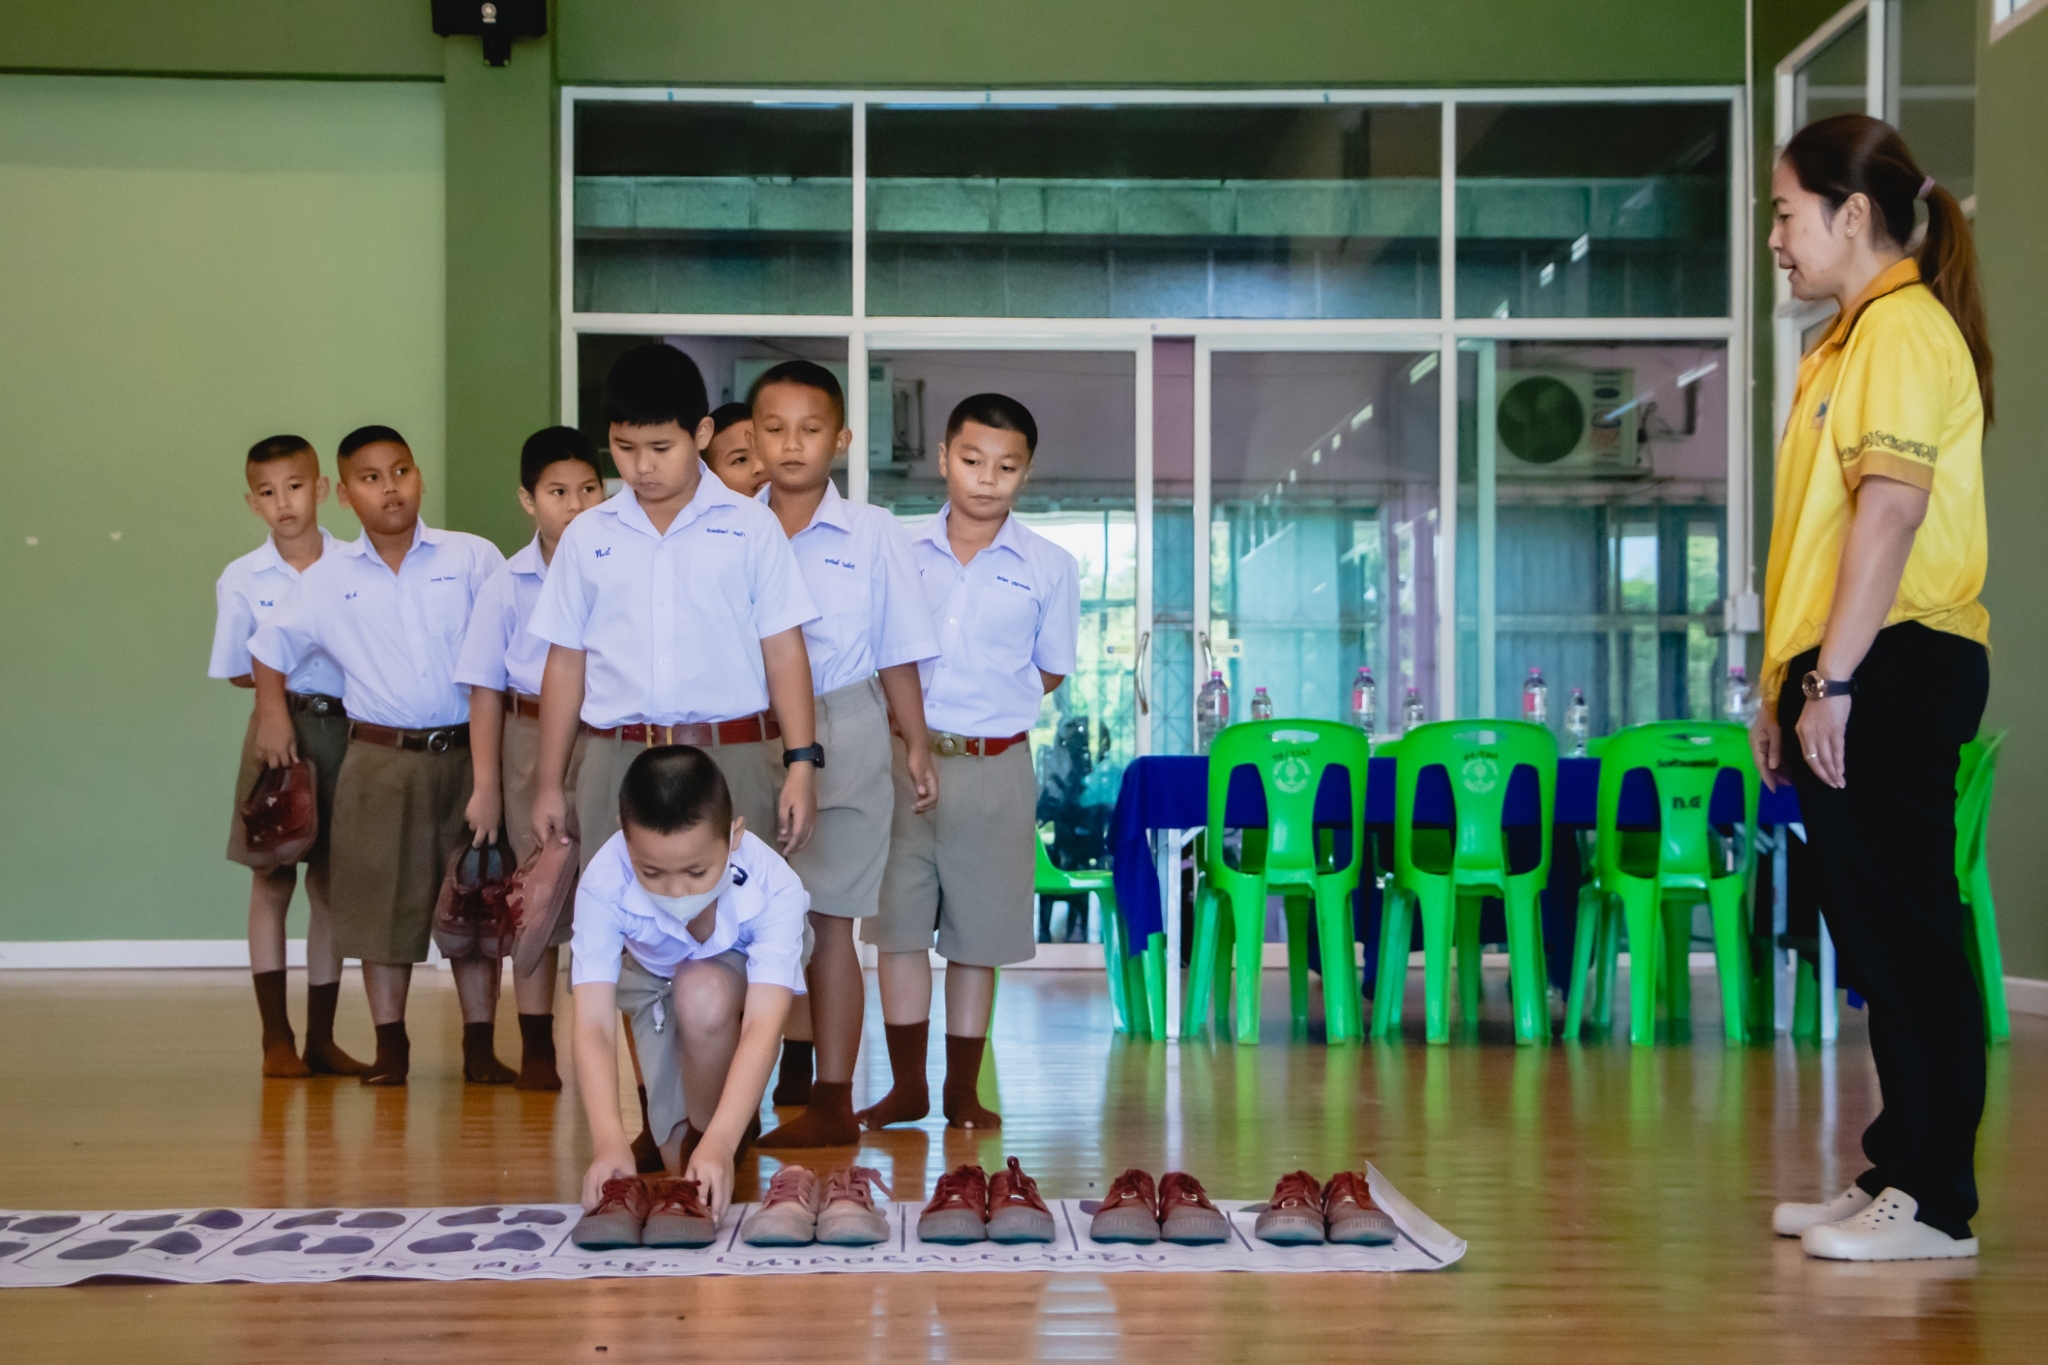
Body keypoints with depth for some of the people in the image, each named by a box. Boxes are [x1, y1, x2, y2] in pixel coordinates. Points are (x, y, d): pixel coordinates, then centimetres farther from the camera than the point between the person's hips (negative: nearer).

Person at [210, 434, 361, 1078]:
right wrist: (289, 682, -6)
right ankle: (276, 1037, 10)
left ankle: (321, 1037, 15)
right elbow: (238, 673, 6)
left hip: (345, 729, 1)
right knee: (272, 879, 1)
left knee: (332, 883, 6)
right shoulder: (240, 579, 0)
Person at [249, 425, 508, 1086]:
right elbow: (270, 648, 17)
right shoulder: (328, 578, 4)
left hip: (466, 753, 0)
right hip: (380, 760, 1)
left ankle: (480, 1043, 15)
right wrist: (273, 714, 4)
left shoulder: (473, 557, 0)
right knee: (383, 900, 4)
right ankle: (390, 1043, 15)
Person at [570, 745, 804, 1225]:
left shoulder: (774, 886, -39)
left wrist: (720, 1145, -57)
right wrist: (609, 1141, -57)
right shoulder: (603, 885, -37)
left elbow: (763, 1025, -45)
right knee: (683, 1162, -12)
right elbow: (594, 1026, -42)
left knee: (703, 994, -37)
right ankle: (688, 1139, 24)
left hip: (739, 975, -1)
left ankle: (709, 1136, -14)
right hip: (653, 982, 1)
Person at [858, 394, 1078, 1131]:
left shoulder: (1049, 567, 0)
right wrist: (908, 738, -3)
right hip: (903, 759, 1)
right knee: (898, 925, 5)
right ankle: (906, 1088, 17)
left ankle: (964, 1092, 18)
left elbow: (1050, 671, 9)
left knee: (978, 936, 6)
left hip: (994, 768, -1)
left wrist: (985, 719, 1)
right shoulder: (901, 554, 2)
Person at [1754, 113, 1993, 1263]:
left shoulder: (1904, 326, -10)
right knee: (1878, 931, 12)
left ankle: (1935, 1204, -2)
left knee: (1906, 927, -7)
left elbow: (1892, 508, -20)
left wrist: (1834, 679, -23)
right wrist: (1790, 681, 21)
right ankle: (1899, 1173, 20)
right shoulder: (1855, 337, 22)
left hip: (1892, 668, -10)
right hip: (1853, 678, 10)